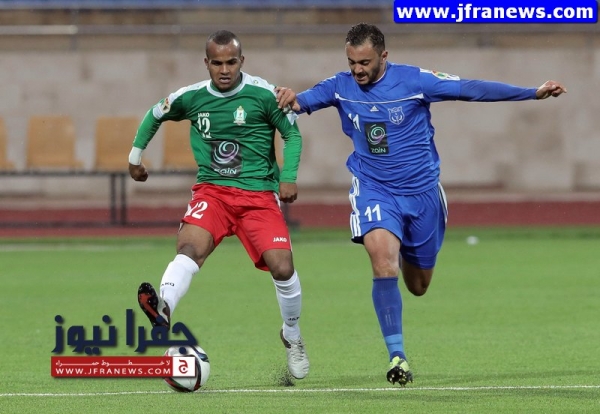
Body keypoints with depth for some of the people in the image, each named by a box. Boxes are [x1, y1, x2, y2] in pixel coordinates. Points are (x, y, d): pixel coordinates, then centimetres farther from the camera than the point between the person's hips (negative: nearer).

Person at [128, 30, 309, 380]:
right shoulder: (191, 98, 1)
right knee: (190, 247, -28)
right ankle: (163, 309, -53)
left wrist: (288, 177, -9)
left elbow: (292, 133, 3)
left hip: (259, 194, -1)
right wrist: (136, 154, 22)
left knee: (282, 267, -12)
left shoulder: (263, 94, -7)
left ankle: (293, 338, 15)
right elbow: (155, 115, 21)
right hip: (212, 190, 1)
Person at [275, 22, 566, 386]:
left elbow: (471, 89, -15)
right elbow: (306, 100, -13)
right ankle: (397, 356, -21)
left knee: (418, 287, 11)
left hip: (421, 192, 0)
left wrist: (534, 93, -22)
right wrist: (292, 99, -39)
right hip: (374, 190, 0)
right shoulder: (341, 87, -5)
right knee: (383, 259, -27)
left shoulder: (414, 81, -13)